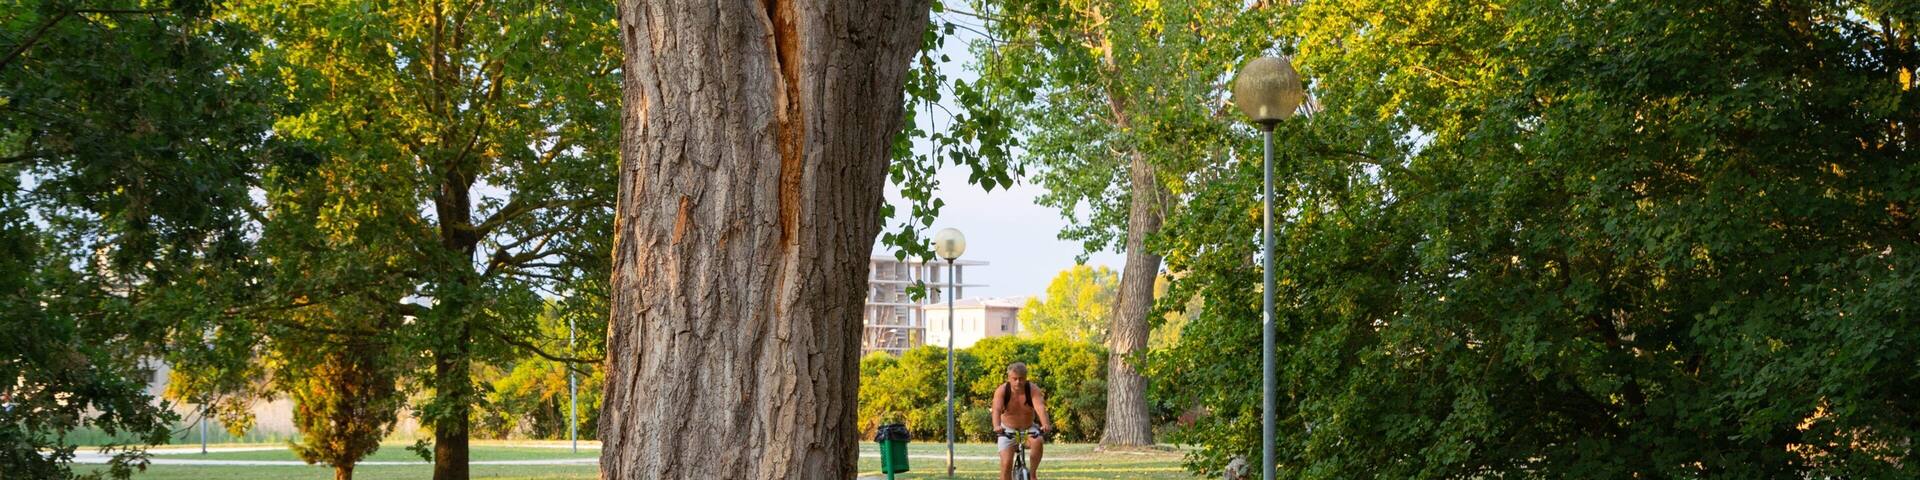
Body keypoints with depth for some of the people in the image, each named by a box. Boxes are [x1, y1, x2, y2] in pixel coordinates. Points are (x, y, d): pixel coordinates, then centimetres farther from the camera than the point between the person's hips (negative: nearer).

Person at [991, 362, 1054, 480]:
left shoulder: (1033, 390, -20)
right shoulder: (1001, 391, -20)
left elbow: (1040, 407, -36)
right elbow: (996, 409, -36)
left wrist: (1046, 425, -56)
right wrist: (997, 426, -56)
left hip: (1028, 429, 0)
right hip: (1007, 430, 0)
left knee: (1038, 441, -31)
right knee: (1006, 463, -15)